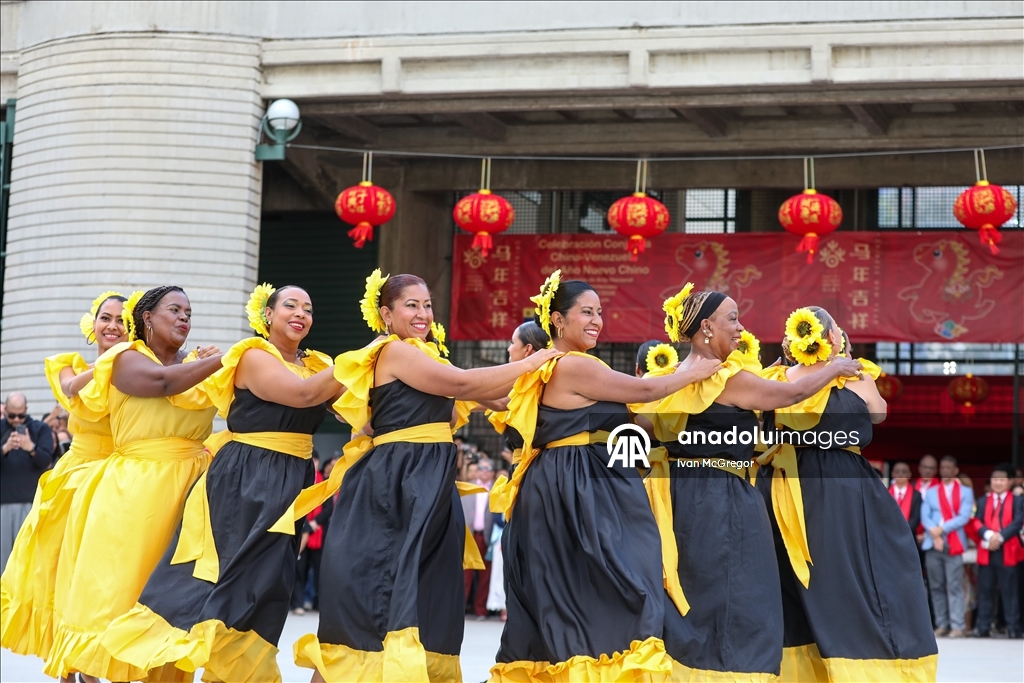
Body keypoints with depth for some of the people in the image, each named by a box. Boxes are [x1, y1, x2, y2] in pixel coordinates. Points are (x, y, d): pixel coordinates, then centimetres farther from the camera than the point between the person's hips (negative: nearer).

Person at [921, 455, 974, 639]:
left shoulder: (965, 492, 9)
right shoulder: (931, 492, 17)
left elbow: (964, 517, -4)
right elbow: (925, 517, 5)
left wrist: (942, 529, -13)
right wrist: (934, 533, -13)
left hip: (954, 544, -3)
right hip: (932, 544, 3)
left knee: (954, 587, -9)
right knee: (936, 587, 2)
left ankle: (957, 626, -10)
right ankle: (942, 624, 6)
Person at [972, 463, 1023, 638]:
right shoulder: (983, 501, 18)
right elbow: (977, 523, 5)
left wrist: (1000, 537, -19)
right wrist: (989, 535, -15)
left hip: (1007, 551, -3)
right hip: (986, 550, 3)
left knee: (1009, 590, -3)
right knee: (985, 590, 4)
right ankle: (982, 627, 5)